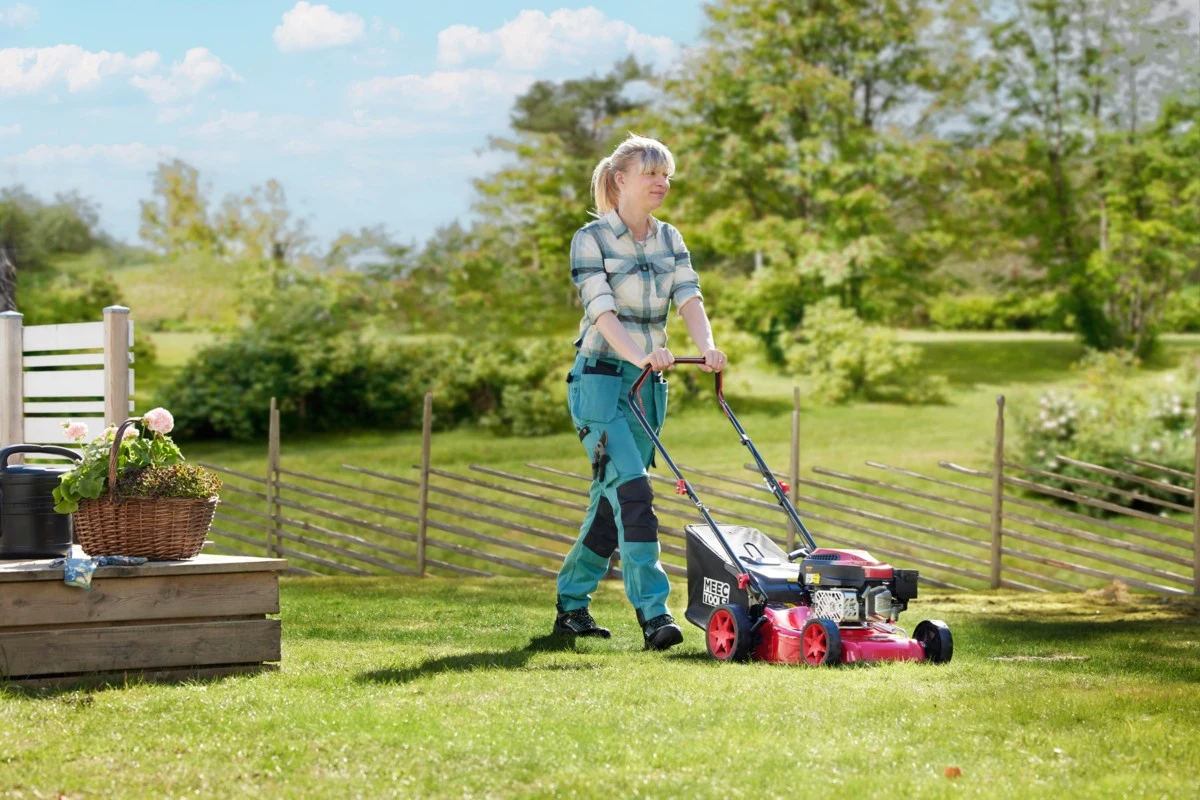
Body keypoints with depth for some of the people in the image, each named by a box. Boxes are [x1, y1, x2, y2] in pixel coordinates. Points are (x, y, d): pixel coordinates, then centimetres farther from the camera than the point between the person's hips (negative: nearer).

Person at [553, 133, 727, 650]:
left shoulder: (669, 240, 11)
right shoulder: (591, 239, -7)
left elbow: (689, 298, -3)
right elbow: (602, 311, -18)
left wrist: (707, 346, -23)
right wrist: (640, 353, -36)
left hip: (650, 385, 6)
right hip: (601, 379, -6)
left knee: (611, 501, 10)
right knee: (633, 491, -18)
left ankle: (571, 605, 23)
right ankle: (653, 613, -21)